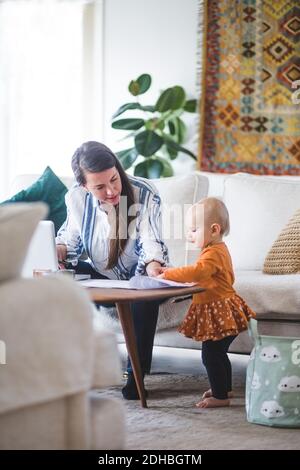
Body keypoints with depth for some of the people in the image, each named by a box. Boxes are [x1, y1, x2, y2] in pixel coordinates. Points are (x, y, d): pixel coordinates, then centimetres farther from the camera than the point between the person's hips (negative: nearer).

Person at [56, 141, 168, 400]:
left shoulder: (145, 193, -21)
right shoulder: (76, 198, -12)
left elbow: (150, 240, -27)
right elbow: (71, 235, 5)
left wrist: (153, 265, -50)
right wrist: (59, 250, -19)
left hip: (136, 275, -3)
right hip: (100, 275, 3)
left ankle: (136, 375, -27)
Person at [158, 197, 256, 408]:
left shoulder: (213, 254, -21)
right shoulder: (218, 249, 13)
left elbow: (197, 272, -37)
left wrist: (168, 274, -31)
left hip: (218, 313, -11)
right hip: (220, 311, 11)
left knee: (211, 355, -7)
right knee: (218, 353, 22)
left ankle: (220, 396, -1)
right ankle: (225, 388, 36)